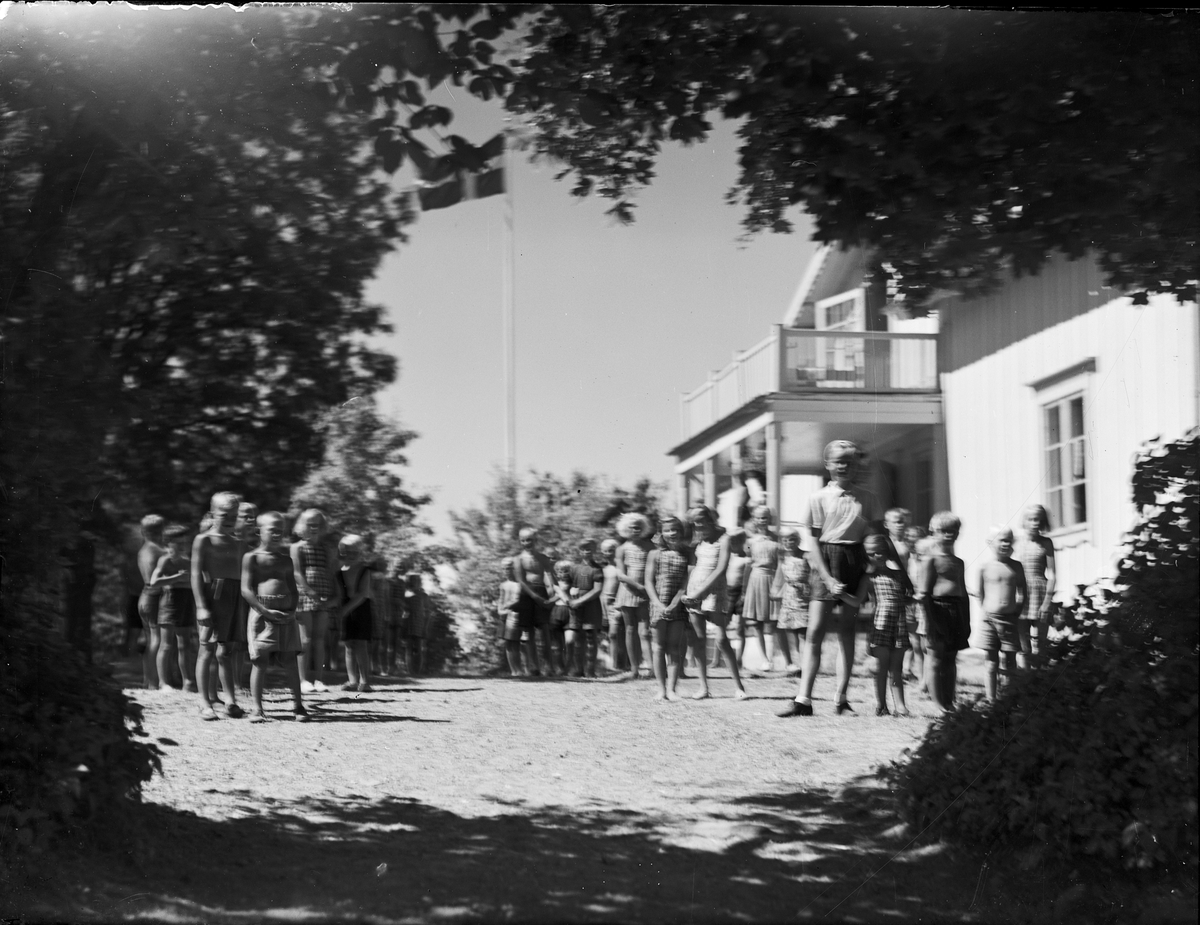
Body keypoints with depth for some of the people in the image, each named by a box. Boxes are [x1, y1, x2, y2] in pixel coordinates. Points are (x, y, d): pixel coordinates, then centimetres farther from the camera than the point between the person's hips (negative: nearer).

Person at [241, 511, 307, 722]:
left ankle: (298, 705, 11)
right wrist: (267, 611, -15)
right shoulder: (252, 558, -1)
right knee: (259, 661, -4)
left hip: (286, 615, 4)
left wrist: (292, 610, -4)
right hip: (261, 614, -4)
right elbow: (246, 590, -7)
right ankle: (257, 708, 1)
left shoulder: (286, 560, 14)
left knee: (290, 660, 5)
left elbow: (294, 589, 14)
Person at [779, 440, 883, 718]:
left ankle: (841, 699, 8)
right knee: (815, 632, -6)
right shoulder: (818, 498, 2)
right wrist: (828, 577, -11)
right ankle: (803, 699, -7)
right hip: (825, 562, -1)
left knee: (846, 631, 4)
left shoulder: (868, 499, 7)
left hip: (856, 562, 1)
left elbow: (879, 536, 11)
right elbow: (812, 541, -2)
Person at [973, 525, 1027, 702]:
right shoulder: (985, 566, -3)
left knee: (1010, 664, 4)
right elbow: (979, 592, 4)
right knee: (991, 664, 1)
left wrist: (1016, 611, 6)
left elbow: (1022, 592, 11)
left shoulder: (1016, 566, 3)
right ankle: (990, 701, 5)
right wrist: (987, 610, 1)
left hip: (1010, 619, 2)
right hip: (990, 619, -2)